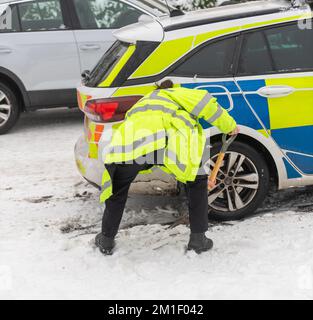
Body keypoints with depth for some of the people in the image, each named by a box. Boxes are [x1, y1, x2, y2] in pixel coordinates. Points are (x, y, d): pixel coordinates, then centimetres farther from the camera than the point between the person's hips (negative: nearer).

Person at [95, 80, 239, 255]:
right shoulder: (171, 94, 35)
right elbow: (203, 101, 11)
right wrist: (229, 125, 23)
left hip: (128, 145, 4)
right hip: (166, 141, -4)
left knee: (117, 189, 31)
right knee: (198, 183, 23)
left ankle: (107, 240, 38)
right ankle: (198, 239, 24)